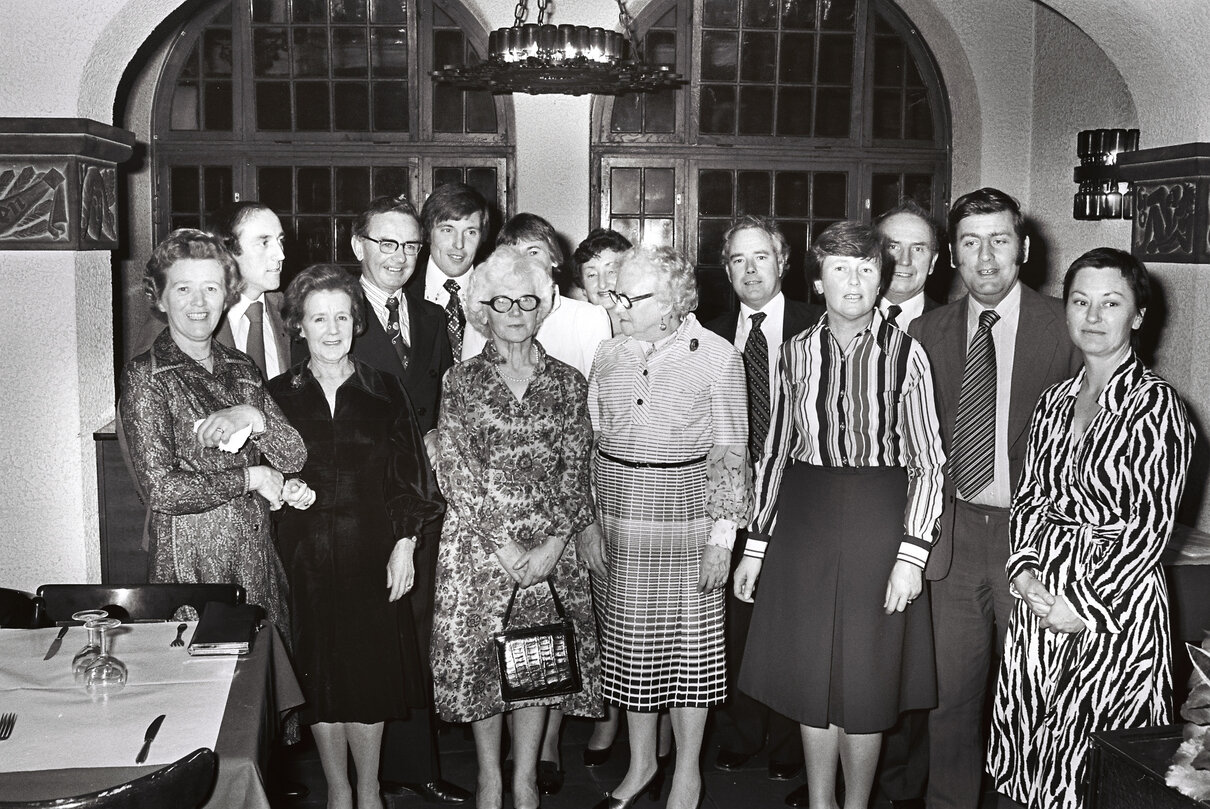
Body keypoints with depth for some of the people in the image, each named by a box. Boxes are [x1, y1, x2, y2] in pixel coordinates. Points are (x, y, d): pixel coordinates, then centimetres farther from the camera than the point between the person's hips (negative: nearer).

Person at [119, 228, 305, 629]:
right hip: (189, 563, -5)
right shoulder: (145, 376, -7)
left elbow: (294, 457, 2)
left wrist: (251, 416, -16)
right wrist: (252, 477, -9)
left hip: (259, 561, 5)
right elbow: (160, 489, -16)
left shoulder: (241, 367, 10)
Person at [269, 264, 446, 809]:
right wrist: (280, 489, -13)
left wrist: (404, 547, -4)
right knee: (319, 678, 7)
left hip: (371, 554, 0)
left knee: (370, 677, 5)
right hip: (304, 556, 1)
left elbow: (408, 478, 2)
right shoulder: (278, 394, 3)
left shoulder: (385, 391, 2)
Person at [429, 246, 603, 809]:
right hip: (479, 543, -1)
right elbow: (455, 471, -4)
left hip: (552, 546, 1)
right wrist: (502, 543, -12)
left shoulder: (567, 383, 6)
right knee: (479, 657, 4)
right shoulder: (460, 381, 2)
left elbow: (576, 469, 2)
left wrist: (555, 543, -10)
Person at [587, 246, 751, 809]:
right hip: (617, 513, 4)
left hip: (686, 516, -4)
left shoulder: (718, 357, -7)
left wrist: (723, 533, -9)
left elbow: (729, 452, -5)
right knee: (628, 641, 11)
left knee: (689, 638, 4)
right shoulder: (609, 353, 6)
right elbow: (594, 440, 12)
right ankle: (641, 763, 29)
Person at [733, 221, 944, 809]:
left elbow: (928, 462, -6)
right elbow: (777, 450, 8)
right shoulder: (798, 351, 3)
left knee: (865, 678, 7)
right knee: (810, 672, 12)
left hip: (879, 520, -3)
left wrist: (912, 554, -13)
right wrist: (756, 544, 8)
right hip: (804, 520, 3)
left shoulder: (905, 353, -6)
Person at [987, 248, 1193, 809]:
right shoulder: (1055, 401, 10)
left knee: (1092, 762, 3)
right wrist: (1024, 569, -4)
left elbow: (1153, 522, -12)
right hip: (1041, 595, 6)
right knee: (1032, 755, 12)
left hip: (1114, 601, -5)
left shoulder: (1155, 404, -9)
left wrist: (1087, 604, -14)